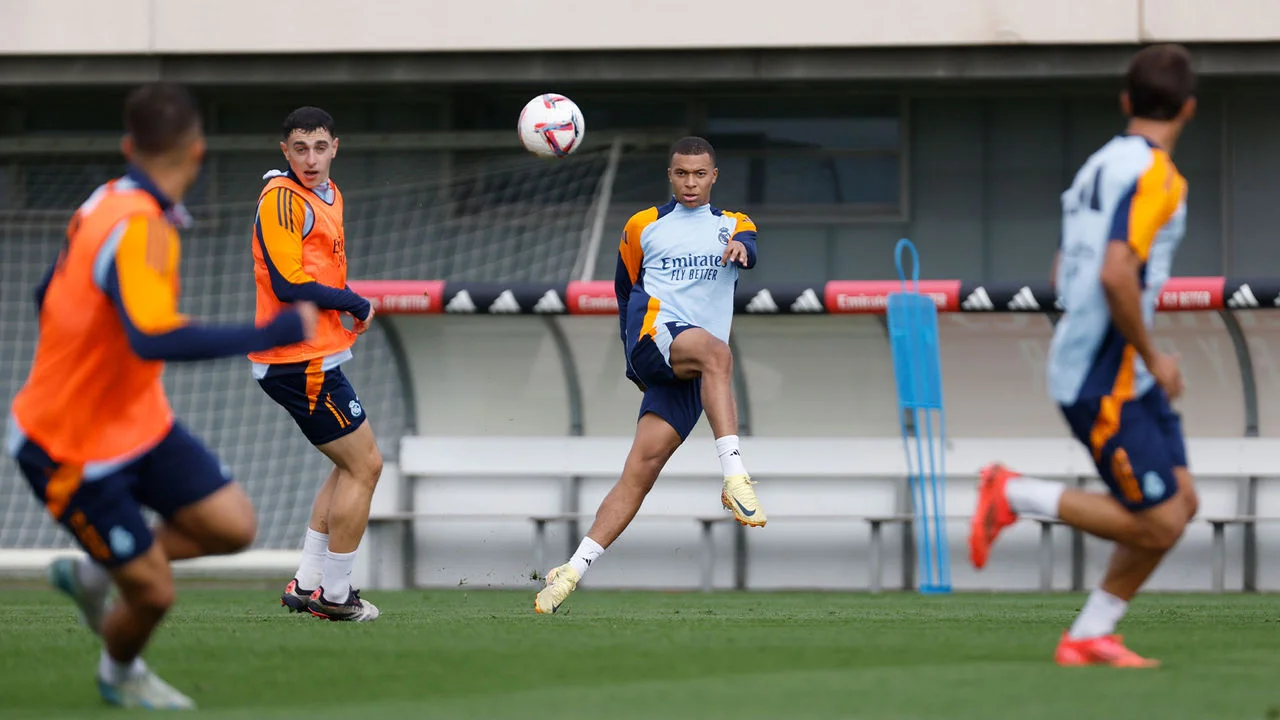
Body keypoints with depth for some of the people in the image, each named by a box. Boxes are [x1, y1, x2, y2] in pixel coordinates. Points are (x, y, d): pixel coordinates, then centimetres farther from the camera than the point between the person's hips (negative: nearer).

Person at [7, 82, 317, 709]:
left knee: (231, 526, 2)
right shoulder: (137, 229, -30)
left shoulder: (107, 205, -2)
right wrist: (274, 333, -40)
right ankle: (119, 675, 33)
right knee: (154, 592, 0)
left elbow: (49, 297, 13)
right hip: (75, 454, -9)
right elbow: (155, 338, -44)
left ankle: (91, 574, 22)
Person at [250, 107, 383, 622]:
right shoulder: (282, 199, -16)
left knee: (353, 465, 19)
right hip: (300, 362, -10)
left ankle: (307, 585, 20)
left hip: (315, 358, 10)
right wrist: (356, 304, -12)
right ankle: (333, 594, 3)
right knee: (364, 465, -4)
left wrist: (345, 309, 6)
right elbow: (287, 284, -22)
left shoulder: (328, 194, 14)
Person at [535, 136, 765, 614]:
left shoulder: (732, 225, 17)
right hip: (652, 333, -2)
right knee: (715, 351, -36)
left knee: (640, 471, -9)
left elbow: (749, 250, -7)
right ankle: (734, 477, -48)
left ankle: (573, 572, -8)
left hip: (689, 375, 2)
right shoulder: (643, 227, 17)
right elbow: (626, 289, 27)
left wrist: (740, 248, -31)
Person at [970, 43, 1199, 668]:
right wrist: (1152, 356, -16)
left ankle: (1088, 637, 11)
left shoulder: (1101, 166, 13)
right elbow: (1115, 274, -28)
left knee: (1180, 504, 8)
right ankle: (1015, 494, -1)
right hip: (1105, 379, -9)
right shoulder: (1155, 175, -16)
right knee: (1156, 523, -8)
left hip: (1125, 377, 9)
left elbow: (1064, 274, 20)